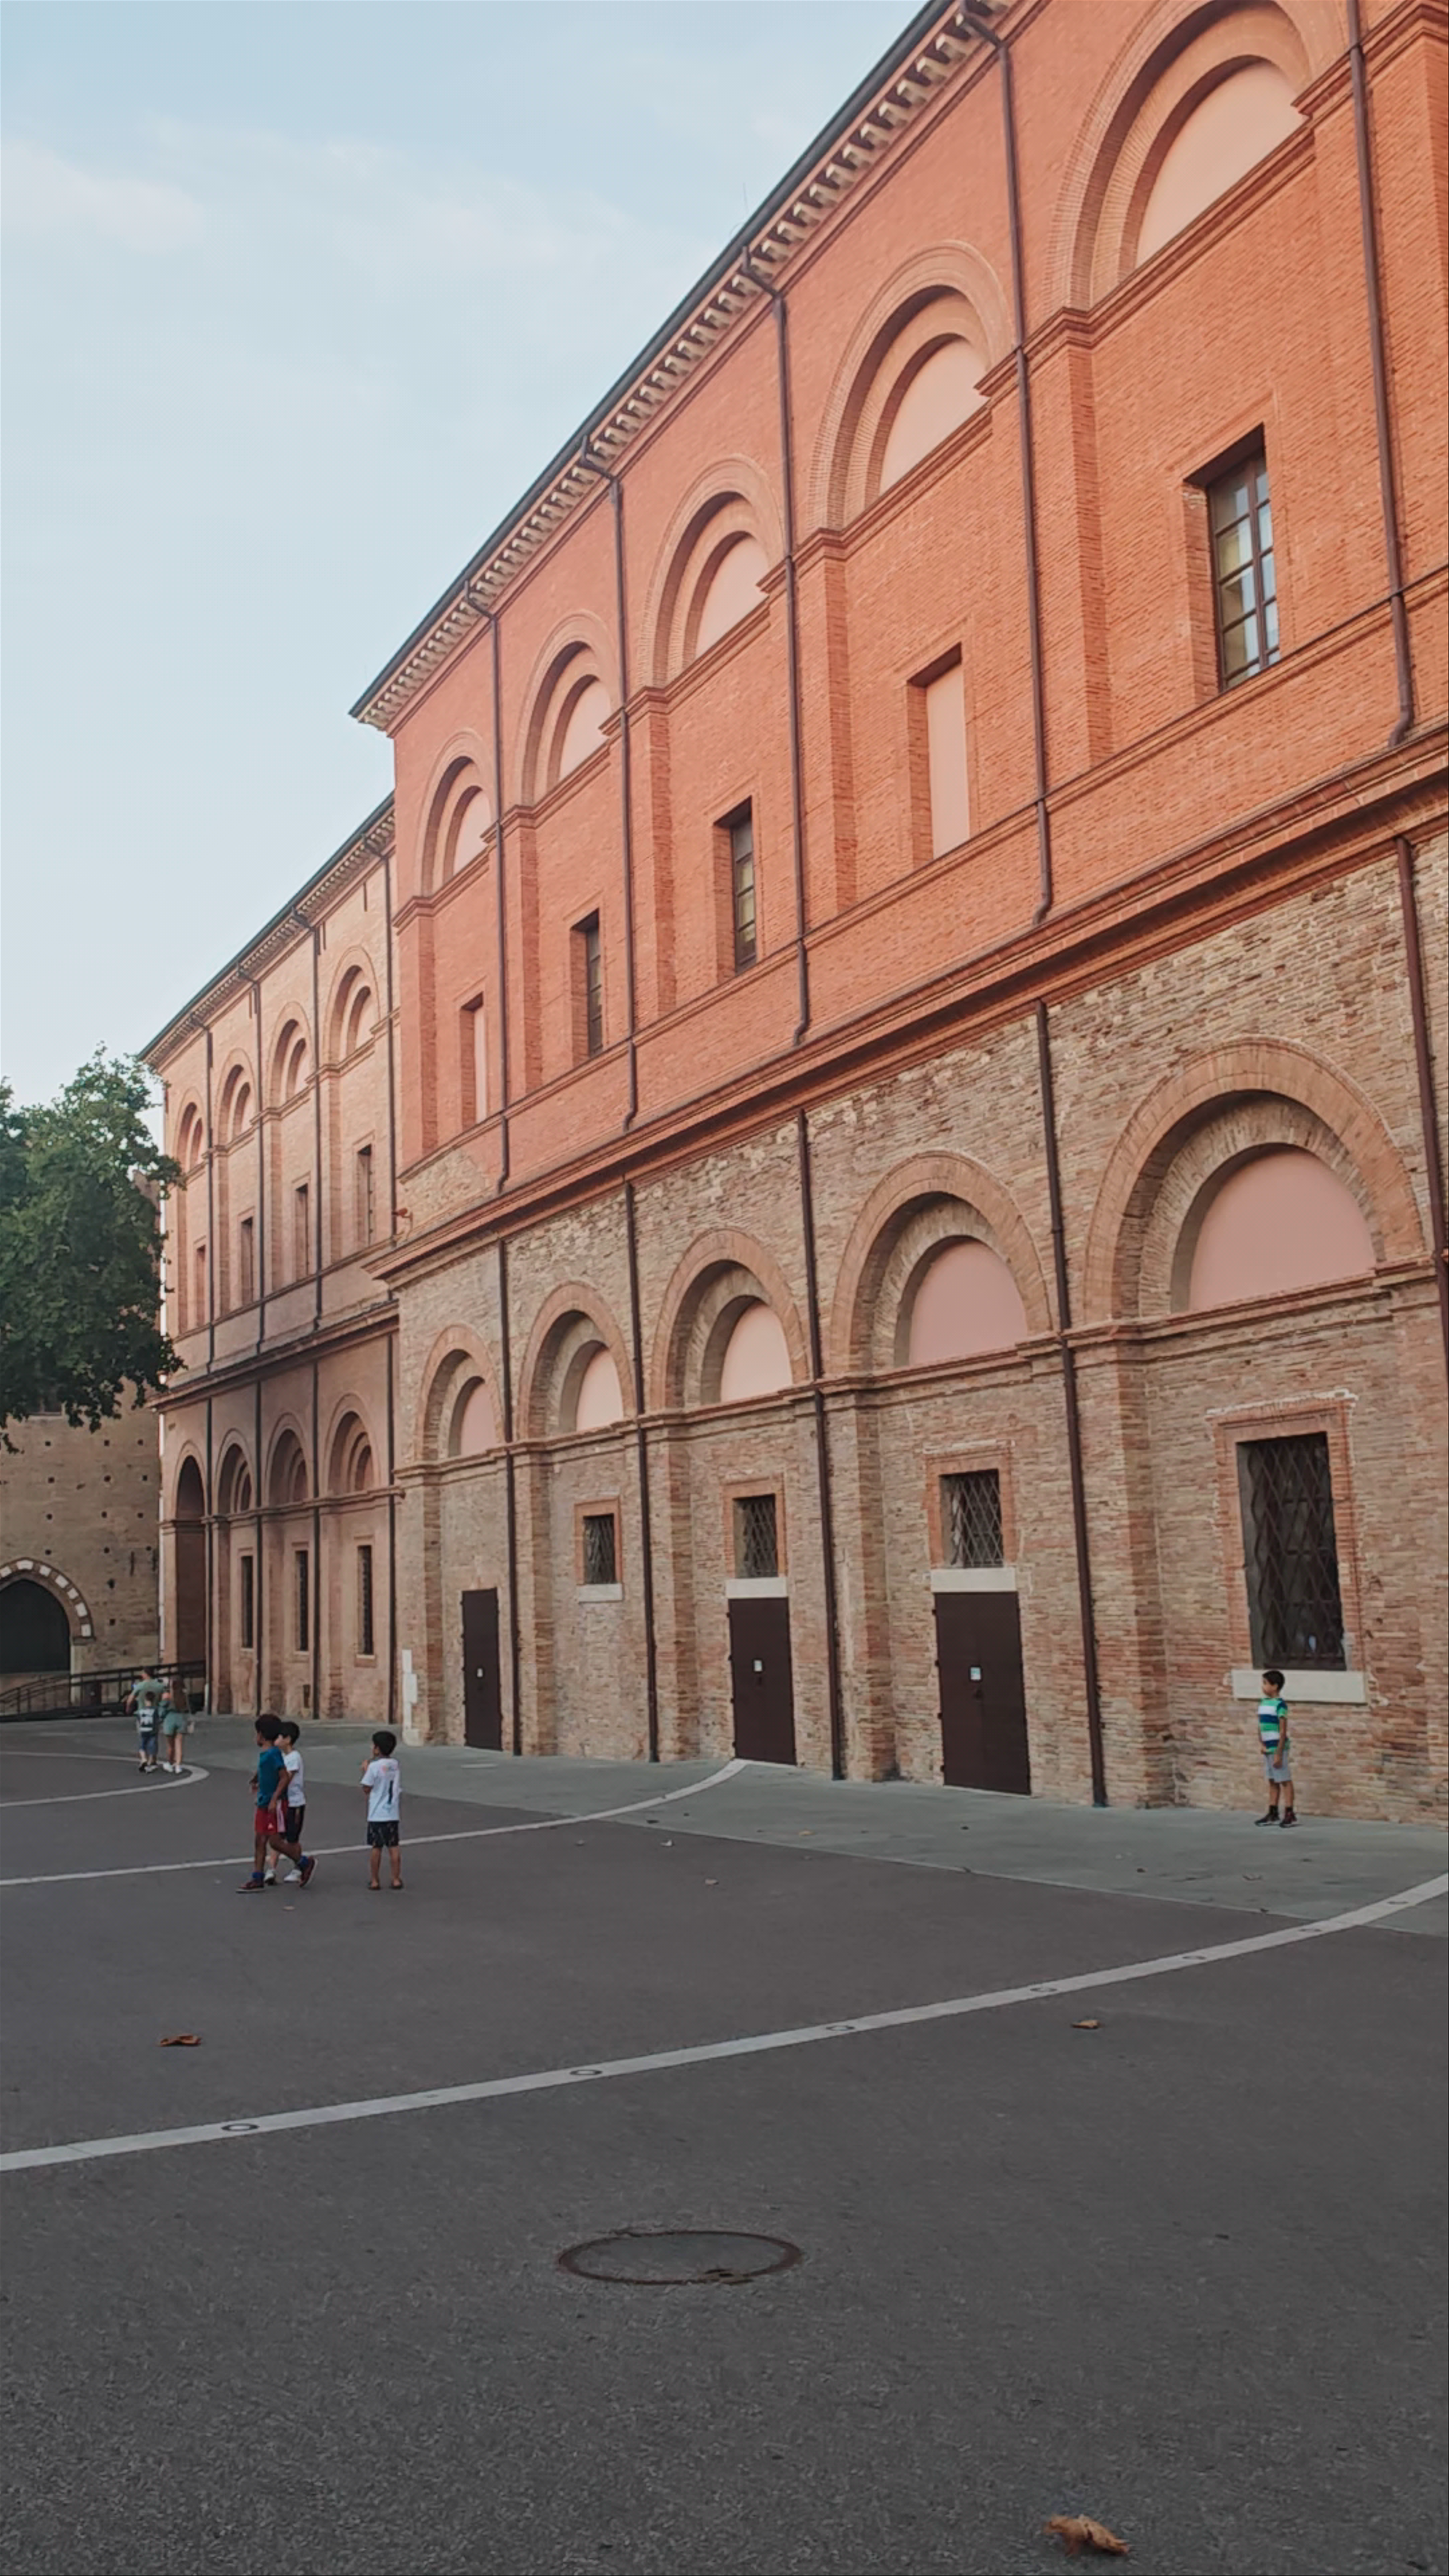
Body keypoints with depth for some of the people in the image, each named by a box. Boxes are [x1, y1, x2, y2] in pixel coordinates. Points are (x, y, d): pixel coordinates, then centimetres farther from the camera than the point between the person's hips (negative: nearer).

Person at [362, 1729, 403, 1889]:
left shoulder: (374, 1766, -13)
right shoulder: (395, 1766, 5)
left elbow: (367, 1788, -8)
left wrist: (365, 1771, 1)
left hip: (377, 1815, -5)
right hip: (393, 1814, 5)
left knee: (376, 1847, 3)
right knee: (394, 1846, 8)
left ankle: (375, 1880, 9)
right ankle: (396, 1879, 10)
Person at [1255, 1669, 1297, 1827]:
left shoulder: (1280, 1704, -14)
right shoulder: (1263, 1703, 10)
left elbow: (1283, 1731, -16)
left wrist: (1279, 1754, -17)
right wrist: (1262, 1744, 3)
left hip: (1278, 1748, -8)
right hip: (1267, 1749, 8)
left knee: (1285, 1781, -2)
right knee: (1272, 1782, 13)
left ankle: (1290, 1815, 2)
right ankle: (1273, 1814, 18)